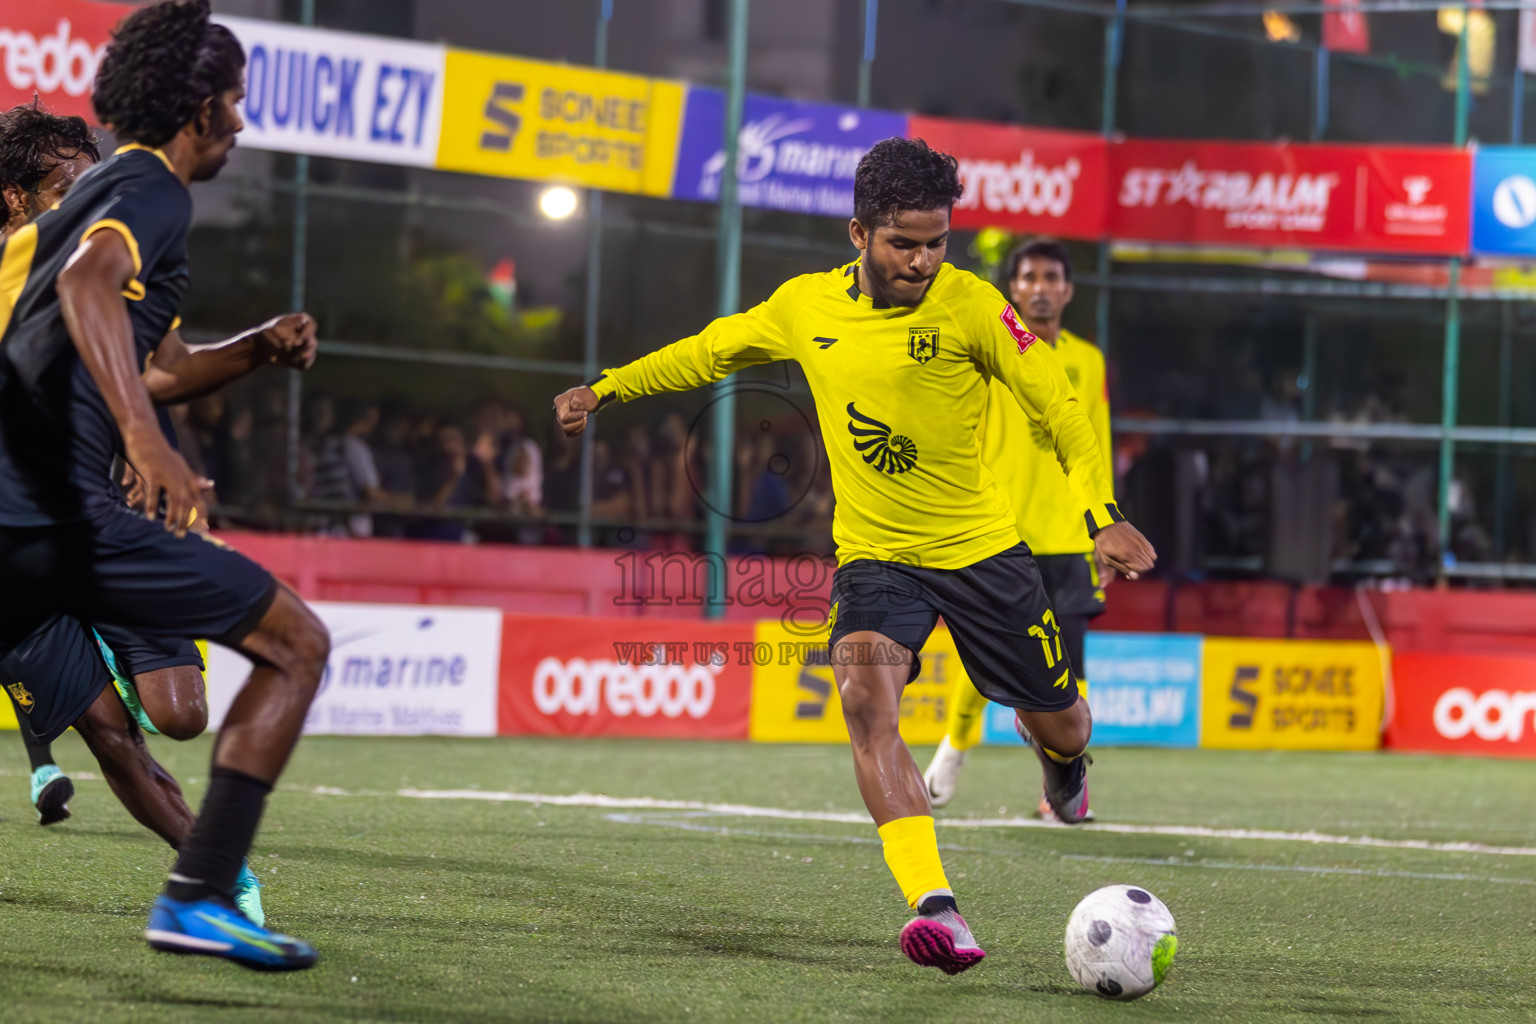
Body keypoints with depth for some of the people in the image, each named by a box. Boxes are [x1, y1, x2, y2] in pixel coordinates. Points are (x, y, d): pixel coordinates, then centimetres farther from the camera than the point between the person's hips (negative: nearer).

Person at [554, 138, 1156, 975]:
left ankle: (1061, 753, 52)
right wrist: (607, 389, 18)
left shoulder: (968, 305, -12)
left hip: (982, 550, -1)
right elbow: (711, 352, 18)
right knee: (867, 698, -28)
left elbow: (1057, 408, -9)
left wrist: (1104, 517, -20)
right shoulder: (805, 307, -2)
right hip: (873, 554, 1)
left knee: (1058, 725, 9)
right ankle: (936, 909, -40)